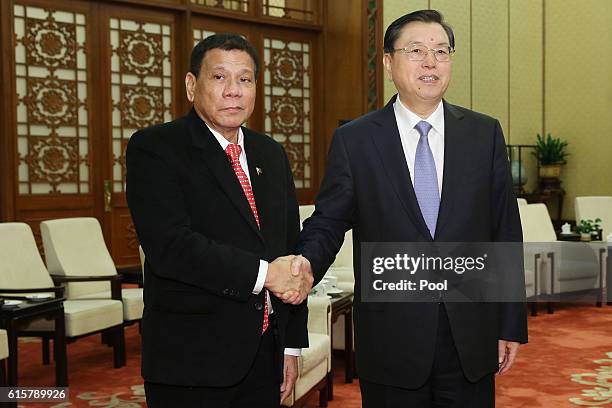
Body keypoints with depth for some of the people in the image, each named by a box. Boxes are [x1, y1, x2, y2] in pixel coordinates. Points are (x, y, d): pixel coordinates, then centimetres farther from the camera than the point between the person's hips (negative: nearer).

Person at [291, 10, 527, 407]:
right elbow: (328, 221, 0)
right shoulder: (354, 140, -2)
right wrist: (307, 263, -22)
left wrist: (512, 324, 4)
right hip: (392, 341, -1)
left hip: (471, 341, 2)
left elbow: (506, 233, 4)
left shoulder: (485, 133, 3)